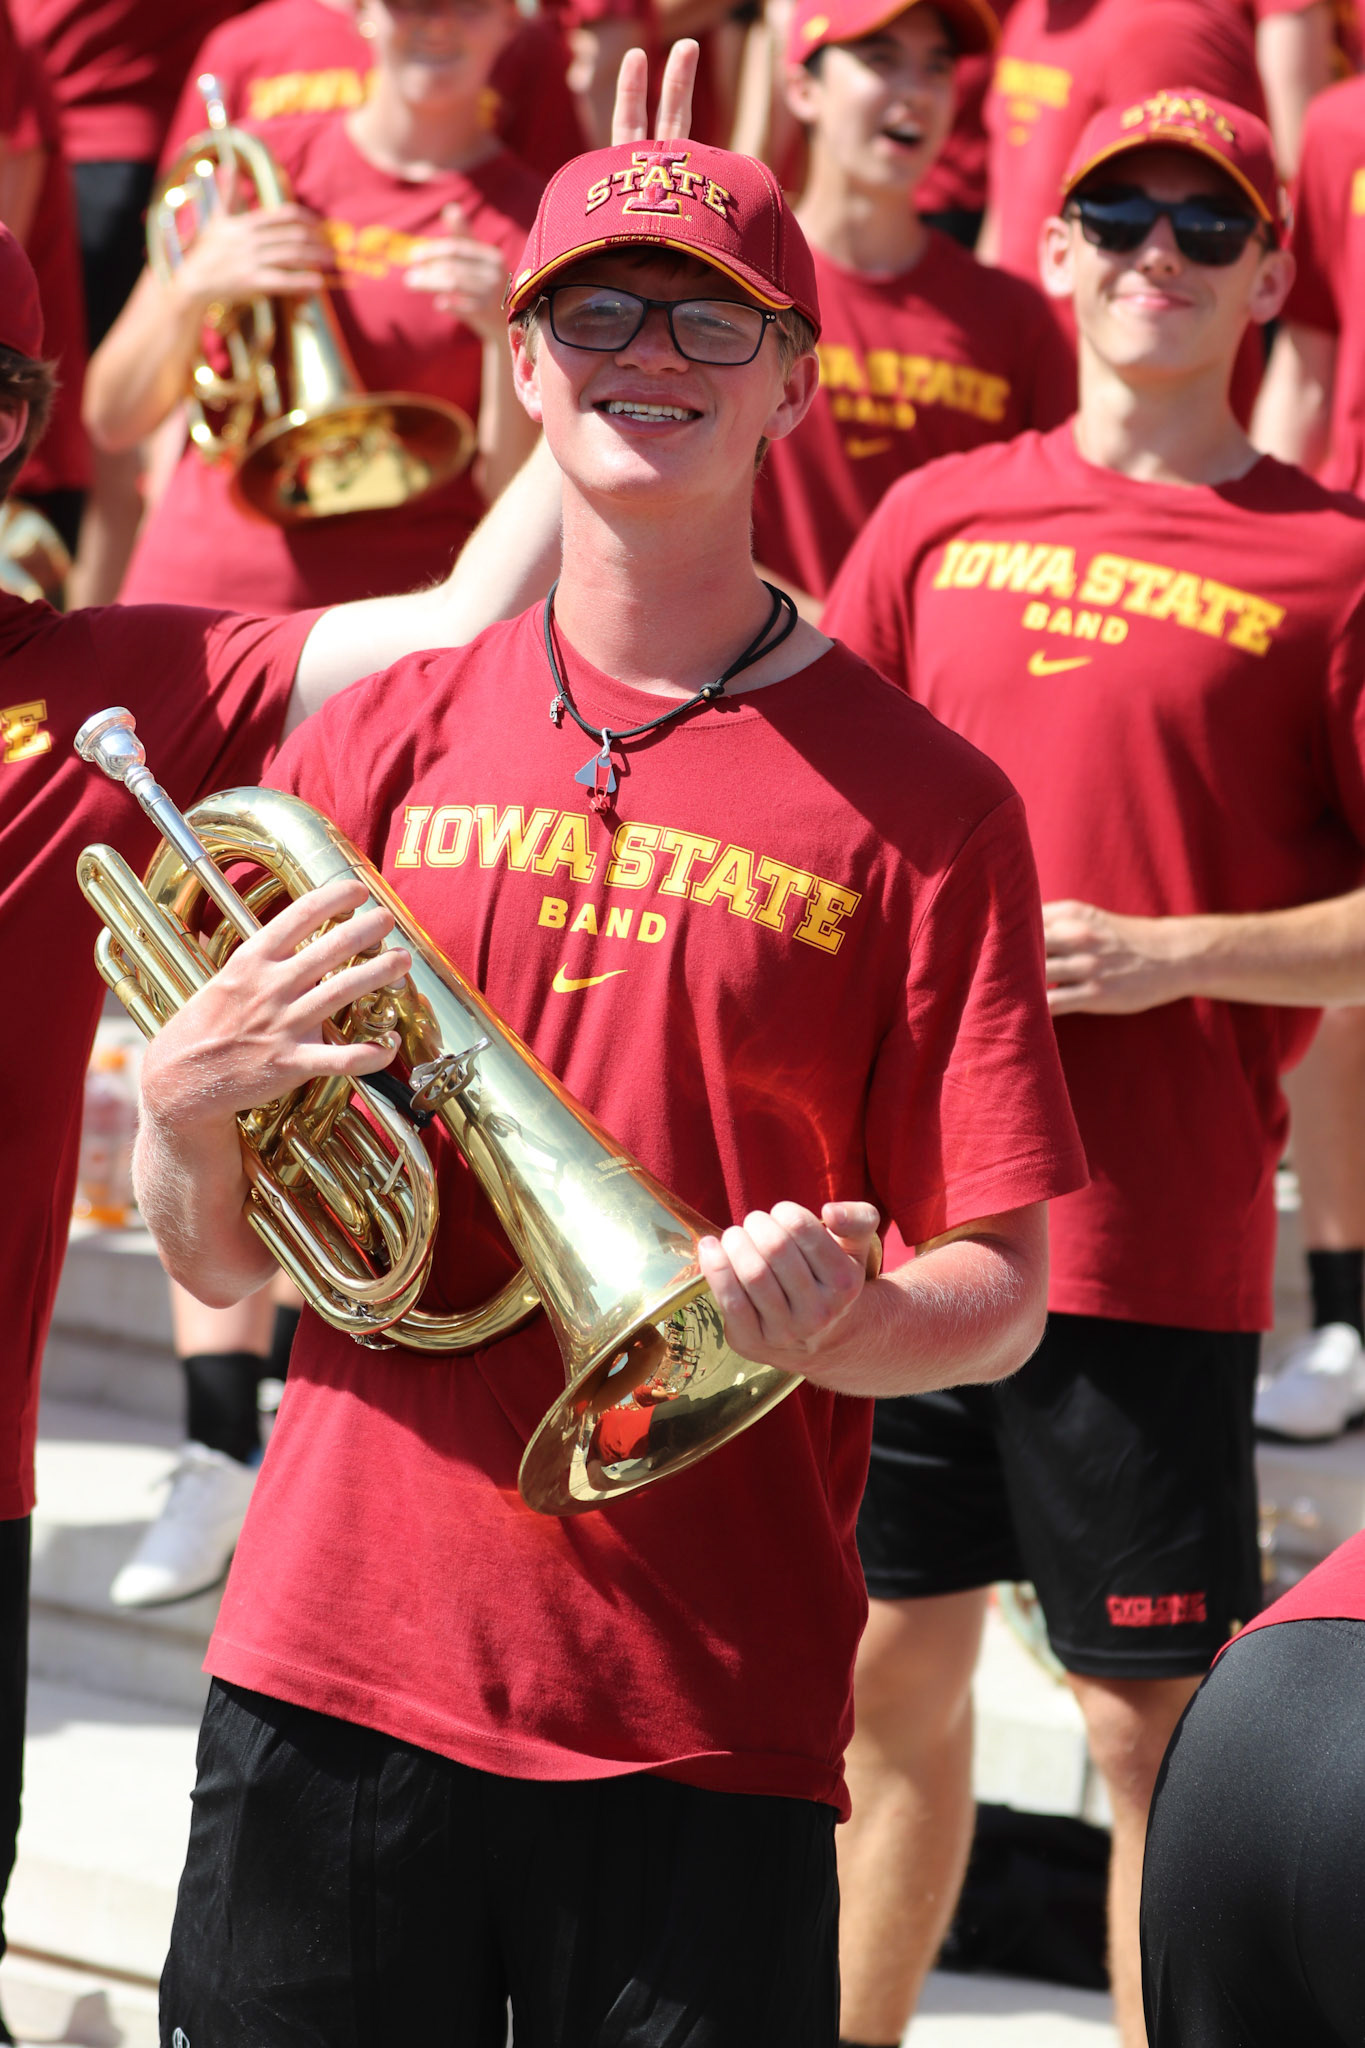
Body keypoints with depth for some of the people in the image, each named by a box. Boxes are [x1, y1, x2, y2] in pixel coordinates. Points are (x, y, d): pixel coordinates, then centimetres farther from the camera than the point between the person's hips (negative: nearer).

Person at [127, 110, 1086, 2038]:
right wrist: (184, 1106, -11)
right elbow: (221, 1260, 10)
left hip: (707, 1716, -2)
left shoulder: (918, 799, 1)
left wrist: (832, 1323, -21)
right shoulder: (386, 738, 8)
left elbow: (998, 1296, 0)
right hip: (334, 1668, 2)